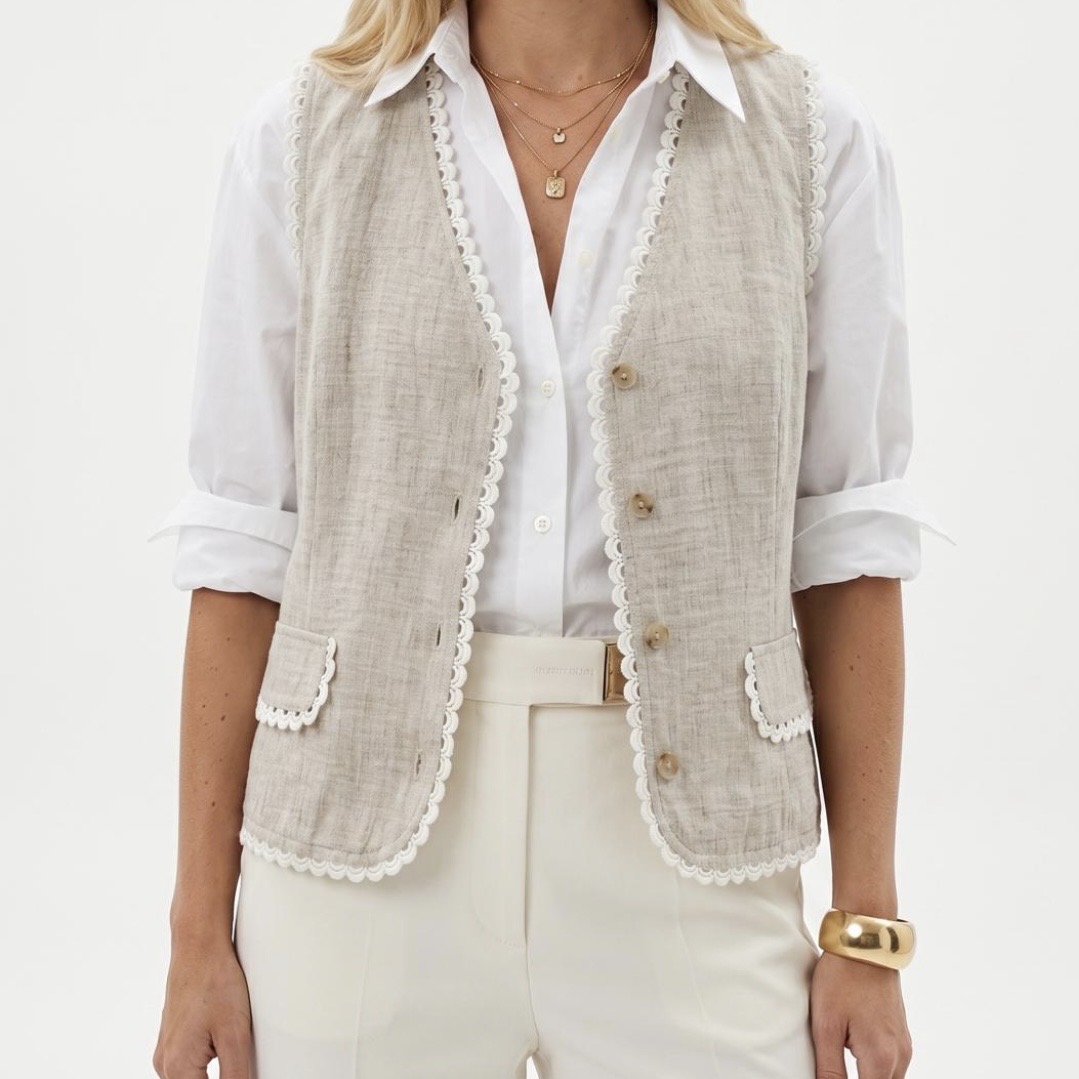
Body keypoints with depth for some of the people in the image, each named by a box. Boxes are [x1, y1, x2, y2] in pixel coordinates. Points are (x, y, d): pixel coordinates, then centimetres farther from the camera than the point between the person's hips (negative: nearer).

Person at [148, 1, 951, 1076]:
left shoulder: (815, 138, 0)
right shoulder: (303, 136, 0)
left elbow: (846, 542, 1)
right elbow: (243, 546, 0)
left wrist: (867, 928, 0)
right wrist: (199, 930, 0)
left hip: (679, 845, 0)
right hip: (368, 864, 1)